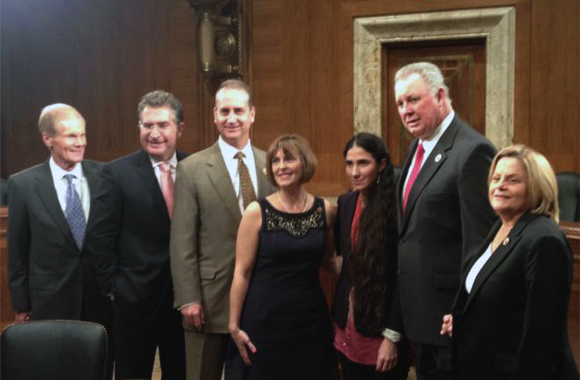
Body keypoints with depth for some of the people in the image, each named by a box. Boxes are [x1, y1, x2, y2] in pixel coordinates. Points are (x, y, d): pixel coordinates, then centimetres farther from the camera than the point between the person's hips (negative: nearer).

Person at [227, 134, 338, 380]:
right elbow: (242, 273, -6)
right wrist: (234, 325, -6)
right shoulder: (257, 212, -8)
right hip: (264, 320, -3)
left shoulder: (324, 210, 1)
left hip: (311, 318, 3)